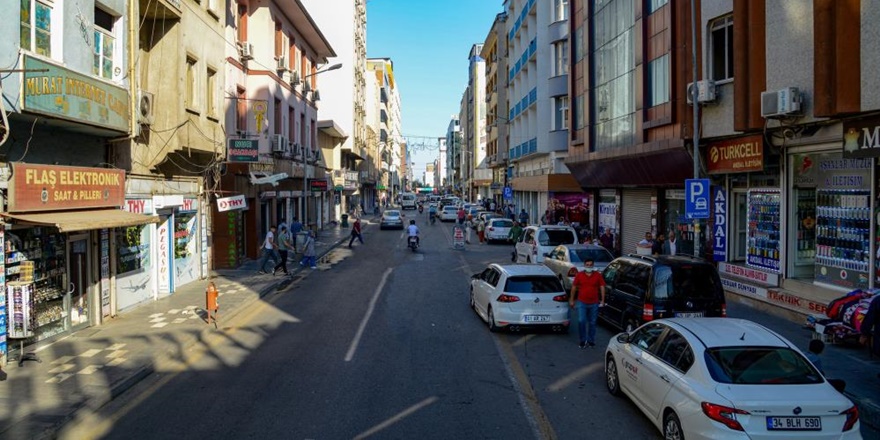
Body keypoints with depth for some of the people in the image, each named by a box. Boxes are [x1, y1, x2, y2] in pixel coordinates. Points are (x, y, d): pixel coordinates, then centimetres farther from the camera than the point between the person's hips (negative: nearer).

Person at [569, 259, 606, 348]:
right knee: (581, 321, -8)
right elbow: (574, 287, 5)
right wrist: (572, 300, 6)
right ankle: (583, 340, 7)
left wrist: (602, 300, -3)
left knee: (592, 323, 10)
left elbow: (602, 287, 2)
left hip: (594, 303, 1)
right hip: (582, 303, -1)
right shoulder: (579, 275, -1)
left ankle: (591, 340, 23)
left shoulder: (598, 275, -1)